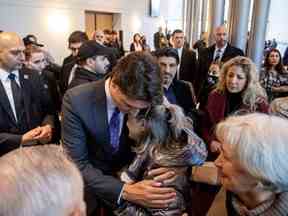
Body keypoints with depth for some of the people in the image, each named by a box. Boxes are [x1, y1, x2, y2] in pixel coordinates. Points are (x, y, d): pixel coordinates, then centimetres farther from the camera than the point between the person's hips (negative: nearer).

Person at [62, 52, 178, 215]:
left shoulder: (141, 101, -19)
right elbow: (77, 164, -28)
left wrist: (161, 165, -27)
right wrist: (124, 191, -40)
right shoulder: (77, 100, -27)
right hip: (92, 178, -2)